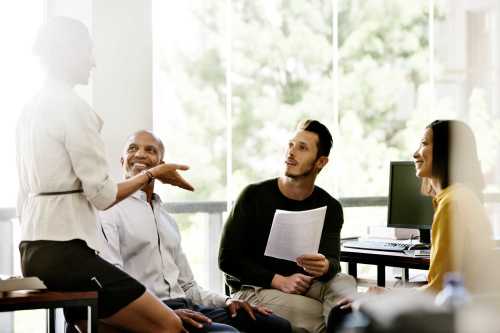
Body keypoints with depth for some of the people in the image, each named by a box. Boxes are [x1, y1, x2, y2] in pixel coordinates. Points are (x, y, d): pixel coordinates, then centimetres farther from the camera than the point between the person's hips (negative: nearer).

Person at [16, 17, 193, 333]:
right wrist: (152, 174, 1)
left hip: (35, 248, 10)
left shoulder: (33, 108, 14)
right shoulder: (73, 106, -13)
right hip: (64, 250, -10)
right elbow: (102, 195, -13)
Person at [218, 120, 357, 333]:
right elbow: (228, 259, -7)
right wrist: (279, 281, -18)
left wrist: (325, 267, -36)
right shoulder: (254, 196, -6)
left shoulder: (330, 208, 3)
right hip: (253, 289, -3)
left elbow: (333, 261, -9)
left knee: (345, 283, -29)